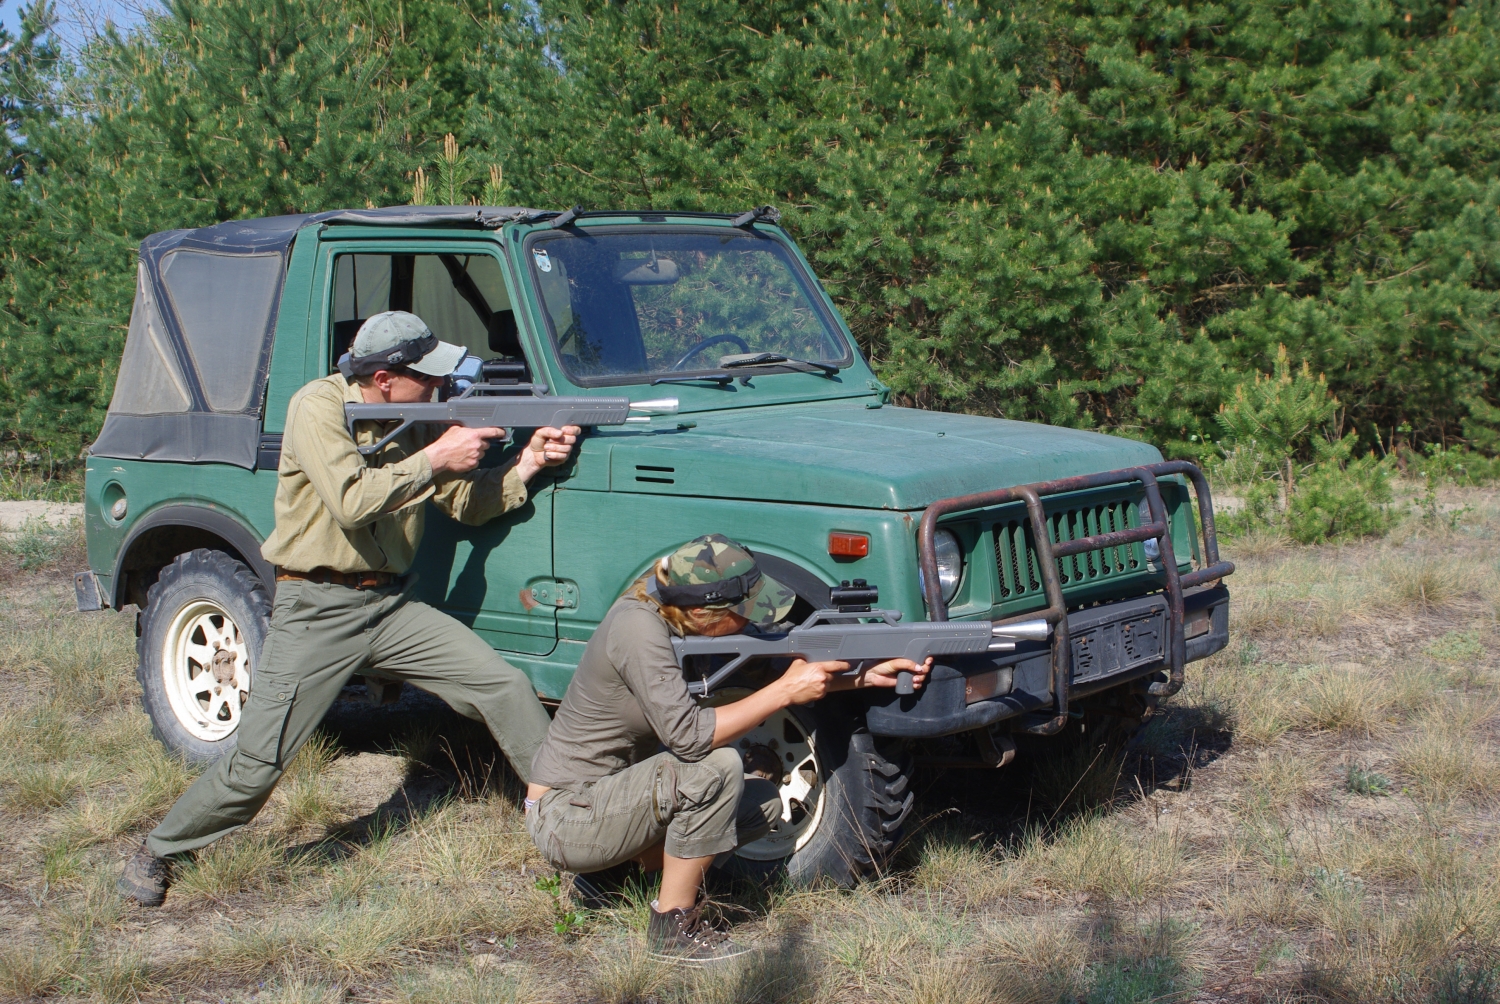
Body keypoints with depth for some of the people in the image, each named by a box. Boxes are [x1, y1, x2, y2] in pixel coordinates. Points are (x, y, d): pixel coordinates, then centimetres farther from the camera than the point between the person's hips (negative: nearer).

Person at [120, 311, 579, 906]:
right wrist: (435, 458, -20)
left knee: (507, 689, -4)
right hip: (318, 611, -6)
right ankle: (157, 853, 19)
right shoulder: (318, 407, -13)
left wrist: (529, 463, -9)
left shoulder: (418, 418, 6)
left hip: (392, 605, 6)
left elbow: (468, 504, 6)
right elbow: (352, 502, -27)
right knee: (257, 763, -3)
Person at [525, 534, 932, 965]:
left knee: (763, 803, 2)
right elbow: (688, 735, -33)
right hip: (565, 819, -9)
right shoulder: (638, 627, -27)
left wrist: (865, 677, -4)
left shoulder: (678, 618, -1)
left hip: (610, 791, 9)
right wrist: (785, 691, -26)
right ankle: (674, 927, -13)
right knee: (718, 767, -28)